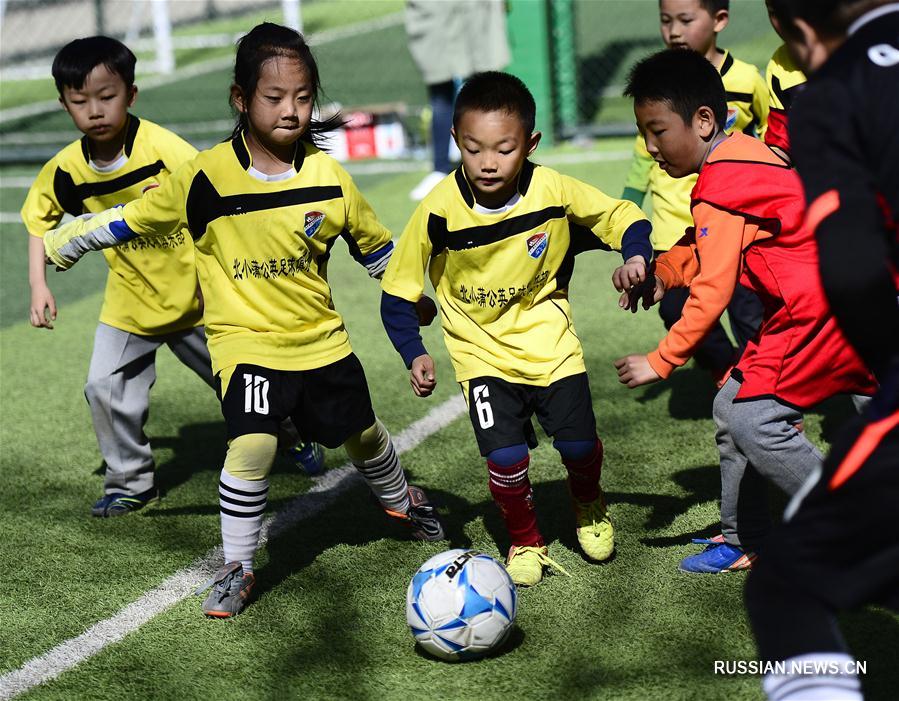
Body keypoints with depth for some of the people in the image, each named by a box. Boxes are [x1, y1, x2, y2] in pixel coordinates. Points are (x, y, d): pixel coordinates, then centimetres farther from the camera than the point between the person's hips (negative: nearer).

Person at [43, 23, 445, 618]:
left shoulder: (328, 177, -8)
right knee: (253, 445, -22)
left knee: (361, 433, 19)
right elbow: (131, 221, -3)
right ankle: (238, 567, -2)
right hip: (246, 342, -3)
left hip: (322, 339, 3)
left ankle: (399, 499, 53)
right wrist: (58, 245, 3)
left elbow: (375, 245, 8)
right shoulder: (207, 178, -16)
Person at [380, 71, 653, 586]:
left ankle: (589, 505, 32)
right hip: (482, 353, -1)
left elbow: (623, 216, 0)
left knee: (578, 443, -6)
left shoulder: (553, 190, -15)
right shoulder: (440, 210, -18)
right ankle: (525, 541, 16)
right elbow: (398, 291, -7)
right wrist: (414, 354, -18)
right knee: (506, 457, -15)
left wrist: (636, 257, -20)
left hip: (551, 344, 1)